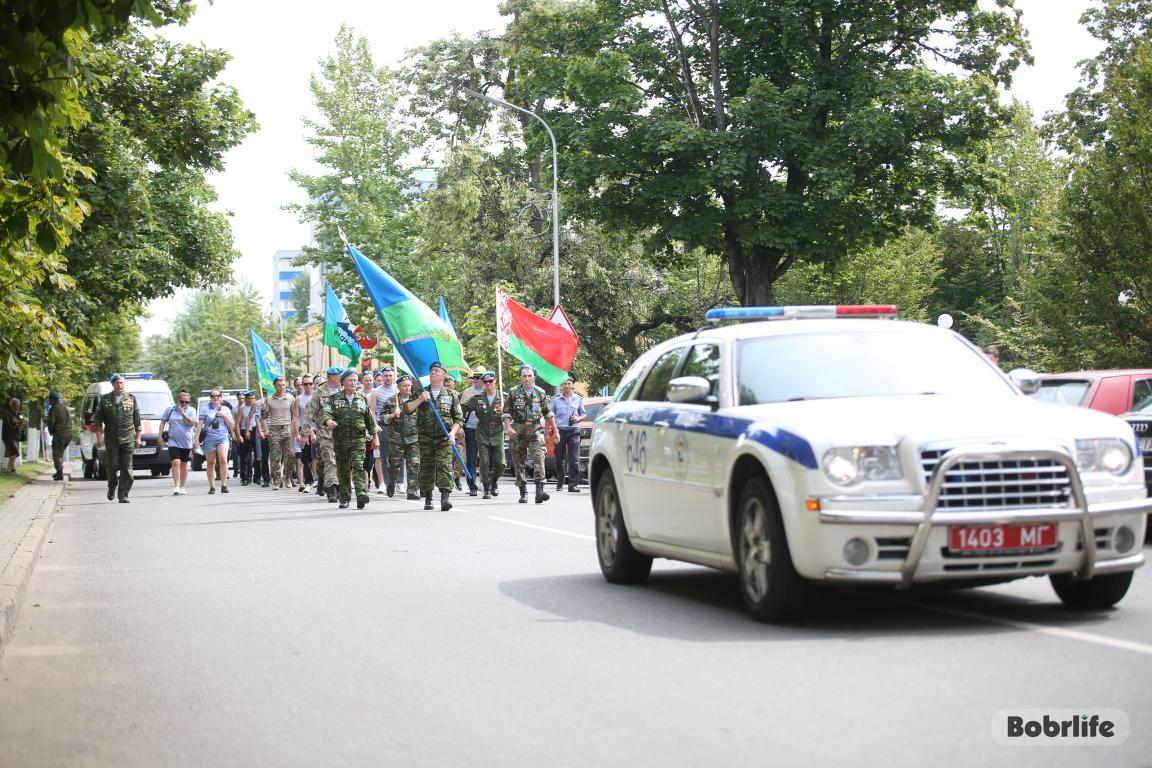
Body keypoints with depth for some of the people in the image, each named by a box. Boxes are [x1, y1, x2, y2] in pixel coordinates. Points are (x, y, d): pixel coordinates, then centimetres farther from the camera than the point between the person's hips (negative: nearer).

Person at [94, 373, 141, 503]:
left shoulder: (131, 399, 9)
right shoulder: (105, 400, 7)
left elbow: (137, 420, 11)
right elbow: (97, 419, 7)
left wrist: (138, 437, 6)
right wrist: (99, 436, -2)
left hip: (128, 439, 0)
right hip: (111, 440, 0)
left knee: (127, 468, -5)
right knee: (111, 466, -2)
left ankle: (123, 495, -1)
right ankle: (112, 487, 24)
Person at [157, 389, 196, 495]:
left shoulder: (191, 410, 2)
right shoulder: (170, 409, 3)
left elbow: (191, 423, -11)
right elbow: (163, 422, 9)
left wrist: (182, 413, -15)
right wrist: (160, 436, 4)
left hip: (186, 443, 1)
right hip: (173, 442, -1)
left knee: (184, 465, 10)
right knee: (175, 463, -15)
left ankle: (182, 487, 20)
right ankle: (176, 487, -18)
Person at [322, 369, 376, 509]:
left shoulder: (362, 399, 10)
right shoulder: (334, 399, 4)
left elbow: (370, 419, 17)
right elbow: (326, 412, -10)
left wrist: (374, 435, 19)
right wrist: (328, 420, -33)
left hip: (358, 439, -1)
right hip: (340, 440, 1)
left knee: (358, 466, -17)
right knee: (343, 470, 8)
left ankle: (362, 493, -30)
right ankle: (344, 499, 19)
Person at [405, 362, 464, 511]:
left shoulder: (451, 395, 9)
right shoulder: (421, 393, 12)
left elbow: (459, 418, 9)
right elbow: (408, 409, 2)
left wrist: (452, 433, -6)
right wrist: (420, 399, -12)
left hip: (444, 437, -2)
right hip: (425, 437, 2)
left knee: (444, 466, -14)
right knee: (427, 468, 6)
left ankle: (445, 498, -22)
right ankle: (428, 499, 15)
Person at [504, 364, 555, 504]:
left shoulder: (540, 393, 8)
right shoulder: (513, 393, 3)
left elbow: (547, 413, 18)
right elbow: (506, 412, 2)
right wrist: (508, 427, -13)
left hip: (536, 431, 0)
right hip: (518, 433, 0)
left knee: (538, 458, -17)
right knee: (519, 462, 4)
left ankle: (539, 491, -24)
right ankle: (523, 493, 14)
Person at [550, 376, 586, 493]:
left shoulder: (578, 399, 10)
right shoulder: (556, 399, 5)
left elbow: (583, 414, 17)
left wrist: (578, 418, -4)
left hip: (573, 431, 0)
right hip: (560, 431, 0)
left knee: (574, 460, -10)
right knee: (559, 459, 6)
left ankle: (572, 485, -12)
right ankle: (559, 483, 21)